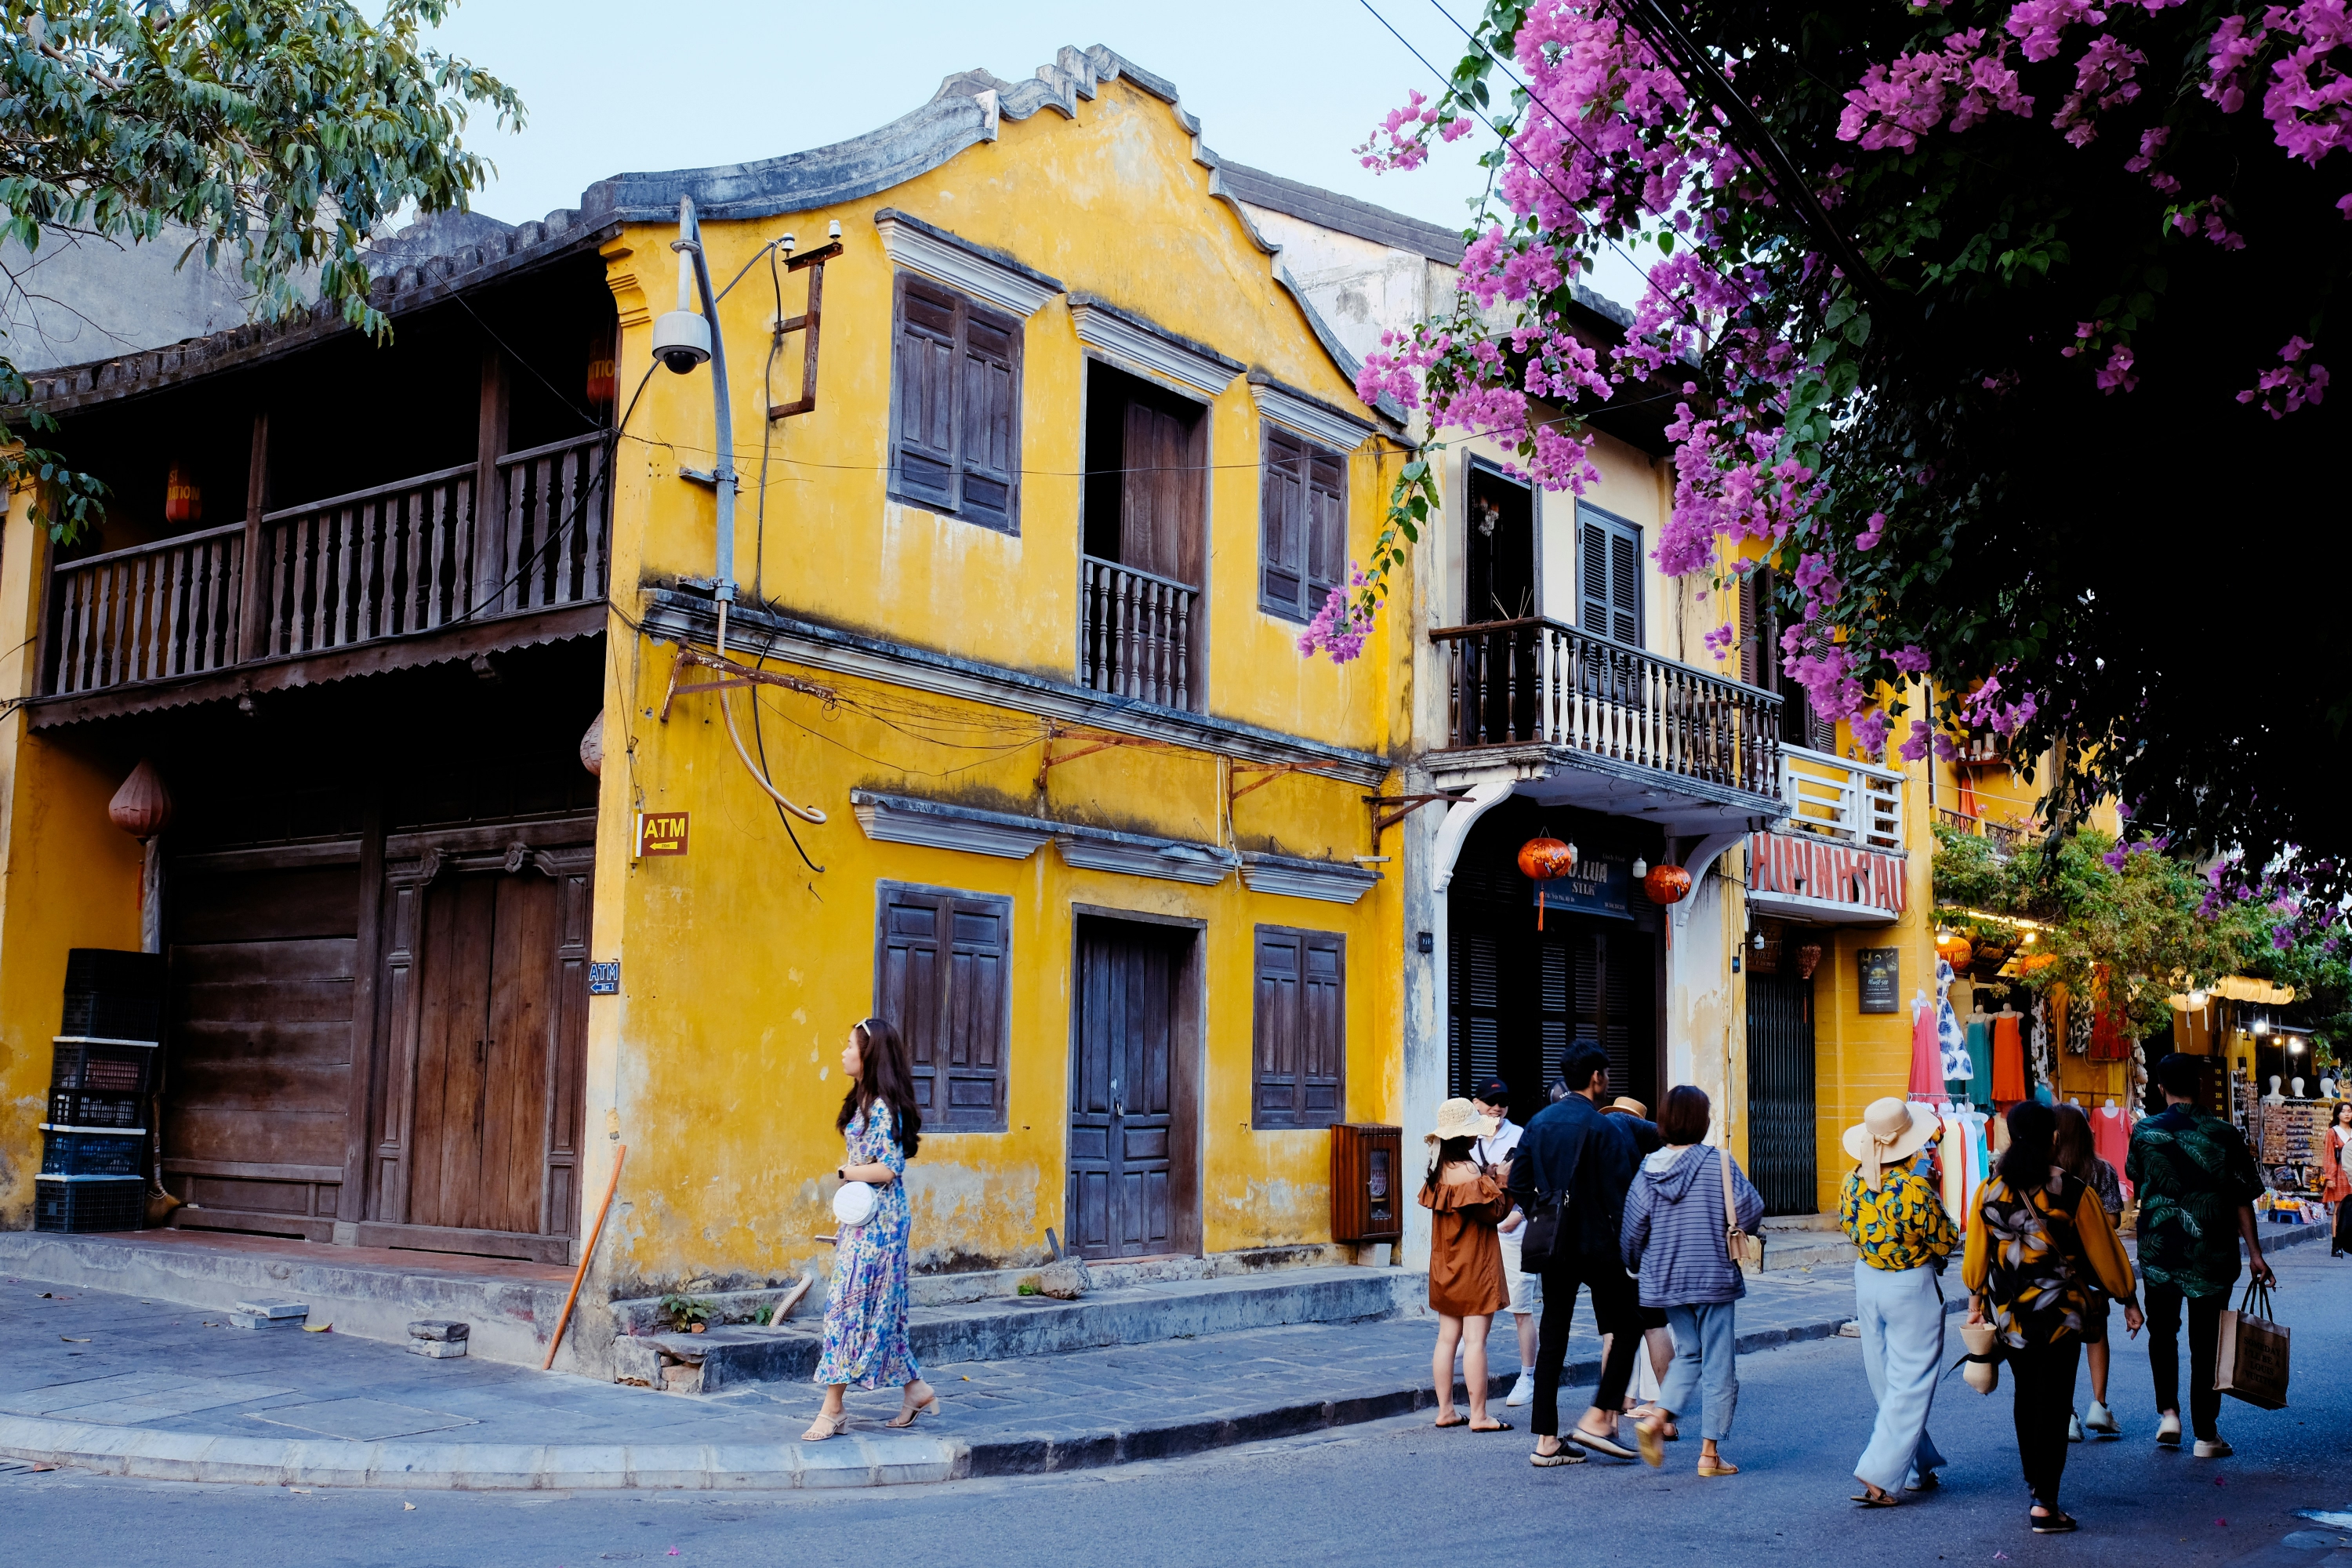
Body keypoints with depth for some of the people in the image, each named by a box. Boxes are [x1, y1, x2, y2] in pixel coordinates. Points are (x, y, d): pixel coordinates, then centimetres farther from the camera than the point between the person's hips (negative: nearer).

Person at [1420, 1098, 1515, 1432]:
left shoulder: (1438, 1170, 6)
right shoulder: (1469, 1171, -18)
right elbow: (1495, 1213, -15)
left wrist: (1489, 1179, 11)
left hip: (1446, 1266, 8)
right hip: (1475, 1266, -8)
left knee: (1448, 1337, 10)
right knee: (1475, 1339, -4)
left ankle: (1445, 1411, 15)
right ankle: (1478, 1416, -1)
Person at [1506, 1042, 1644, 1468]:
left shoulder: (1538, 1122, 6)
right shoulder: (1602, 1129, -12)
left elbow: (1518, 1184, 7)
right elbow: (1618, 1197, -14)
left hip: (1553, 1245, 6)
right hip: (1597, 1245, -6)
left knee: (1552, 1337, 8)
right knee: (1627, 1326, 10)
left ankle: (1546, 1441, 9)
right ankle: (1598, 1418, 4)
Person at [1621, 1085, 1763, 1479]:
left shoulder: (1649, 1169, -2)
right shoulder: (1718, 1162, -12)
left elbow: (1632, 1229, 0)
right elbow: (1750, 1209, -12)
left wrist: (1638, 1266, 19)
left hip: (1665, 1281, 4)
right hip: (1714, 1279, -4)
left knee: (1688, 1354, 21)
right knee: (1717, 1364, 6)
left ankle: (1656, 1419, 3)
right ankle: (1709, 1454, 9)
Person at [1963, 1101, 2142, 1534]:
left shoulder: (1990, 1192, -3)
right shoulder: (2073, 1193, -12)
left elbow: (1977, 1254, 5)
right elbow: (2104, 1251, -2)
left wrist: (1975, 1303, 19)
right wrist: (2129, 1301, 11)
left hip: (2008, 1315, 4)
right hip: (2059, 1315, -3)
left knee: (2025, 1399, 19)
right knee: (2053, 1405, 0)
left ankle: (2035, 1483, 30)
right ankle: (2044, 1505, -2)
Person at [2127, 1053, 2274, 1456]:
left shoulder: (2143, 1132, -4)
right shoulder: (2223, 1134, -7)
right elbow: (2242, 1200, -4)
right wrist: (2255, 1254, 3)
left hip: (2158, 1251, 1)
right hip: (2211, 1254, -1)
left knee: (2162, 1332, 20)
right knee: (2206, 1342, 5)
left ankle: (2168, 1412, 9)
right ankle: (2206, 1435, 8)